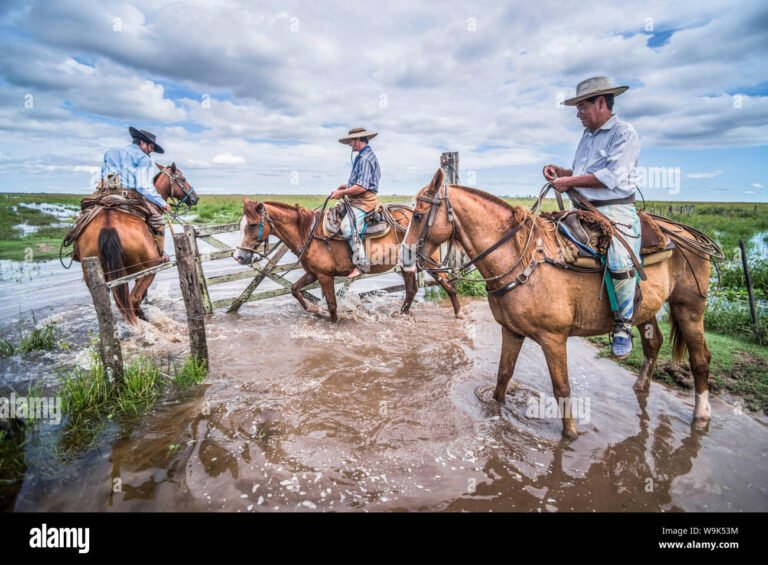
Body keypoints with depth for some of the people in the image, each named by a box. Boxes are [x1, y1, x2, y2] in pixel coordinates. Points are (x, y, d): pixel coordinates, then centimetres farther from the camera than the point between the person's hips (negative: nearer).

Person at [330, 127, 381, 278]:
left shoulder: (365, 158, -14)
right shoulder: (366, 155, 19)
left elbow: (361, 187, -23)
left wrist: (342, 193, -14)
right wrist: (347, 186, 16)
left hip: (363, 201, -11)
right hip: (357, 199, 11)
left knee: (347, 227, -26)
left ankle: (361, 264, -23)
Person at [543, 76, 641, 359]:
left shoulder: (624, 133, -5)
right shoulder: (587, 136, 20)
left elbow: (613, 177, -16)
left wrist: (569, 182, -15)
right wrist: (559, 171, 6)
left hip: (616, 210, -8)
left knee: (620, 262, -30)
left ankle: (623, 325, -12)